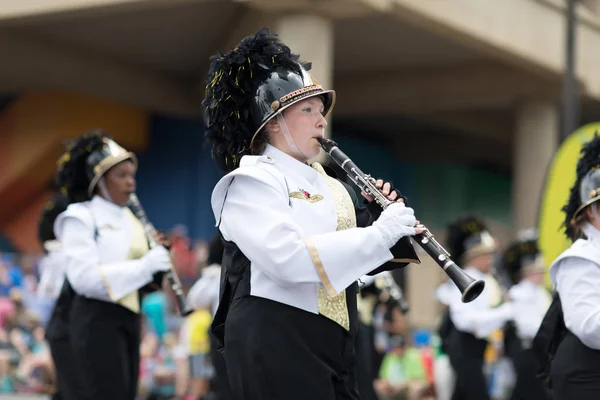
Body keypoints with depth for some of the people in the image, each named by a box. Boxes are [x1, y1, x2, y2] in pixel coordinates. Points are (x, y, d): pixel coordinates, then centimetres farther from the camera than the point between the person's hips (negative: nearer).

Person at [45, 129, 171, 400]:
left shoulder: (130, 221, 15)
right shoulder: (80, 217, -7)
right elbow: (83, 278, -20)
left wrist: (158, 262, -2)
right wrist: (144, 265, -22)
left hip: (127, 321, 8)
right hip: (93, 322, -8)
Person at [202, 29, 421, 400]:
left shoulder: (327, 183, 15)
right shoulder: (252, 181, -9)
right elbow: (286, 257, -26)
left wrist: (389, 221, -1)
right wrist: (377, 234, -24)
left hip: (333, 342, 8)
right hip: (274, 343, -8)